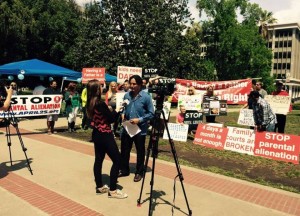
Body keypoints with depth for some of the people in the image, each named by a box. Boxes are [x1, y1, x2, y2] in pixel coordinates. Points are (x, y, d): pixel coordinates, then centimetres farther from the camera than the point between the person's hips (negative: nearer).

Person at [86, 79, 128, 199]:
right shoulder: (100, 103, -21)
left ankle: (100, 186, 26)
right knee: (117, 160, -1)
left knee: (98, 159, 15)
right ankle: (112, 190, 3)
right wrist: (114, 110, 3)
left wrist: (108, 110, 6)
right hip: (105, 135, -9)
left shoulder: (90, 103, 4)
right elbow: (111, 119, -13)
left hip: (96, 134, 9)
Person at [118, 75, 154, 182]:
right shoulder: (127, 95, 3)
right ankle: (124, 170, 33)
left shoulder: (146, 97, -11)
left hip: (140, 129, -4)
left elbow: (151, 113, -10)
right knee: (124, 150, 14)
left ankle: (139, 172, 28)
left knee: (140, 152, 11)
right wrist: (123, 114, -5)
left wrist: (140, 119, -19)